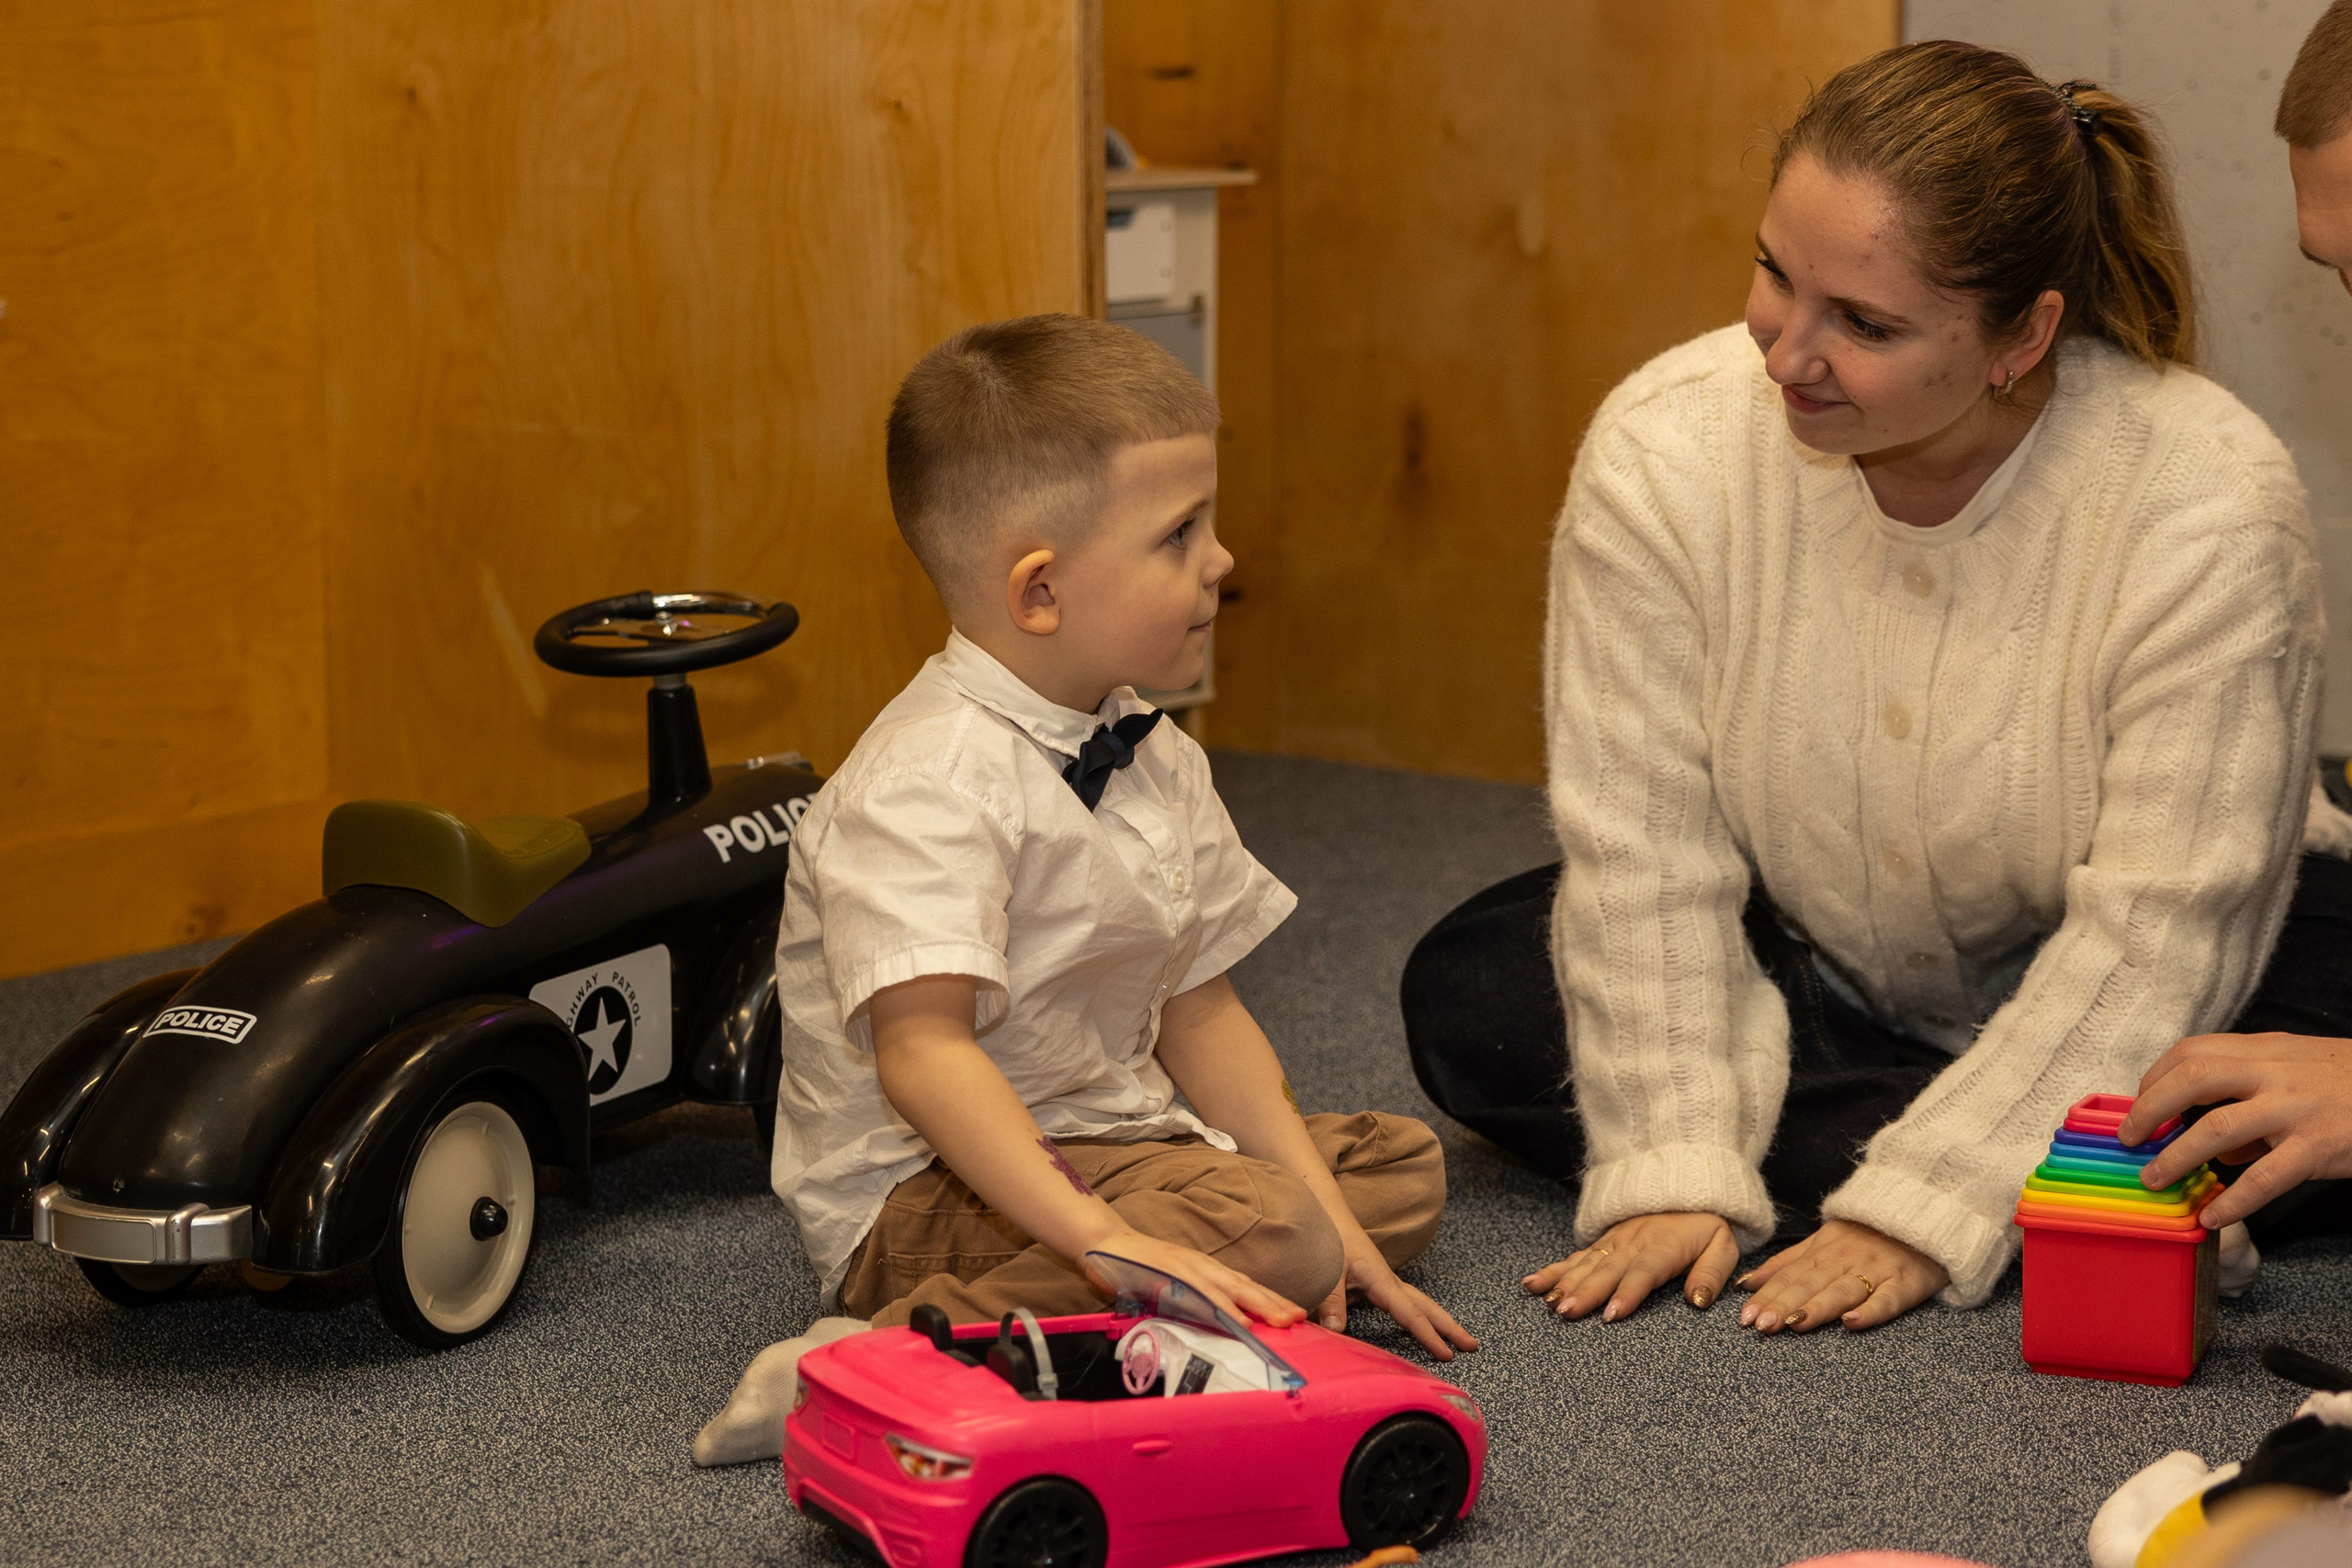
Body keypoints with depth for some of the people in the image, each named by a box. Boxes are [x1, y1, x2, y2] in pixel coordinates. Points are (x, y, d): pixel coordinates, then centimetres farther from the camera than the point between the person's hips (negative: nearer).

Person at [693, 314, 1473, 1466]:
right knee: (1264, 1228, -31)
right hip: (925, 1187, -10)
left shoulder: (1157, 763, 7)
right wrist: (1104, 1237, -40)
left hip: (1111, 1137, 10)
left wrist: (1331, 1223, 1)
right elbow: (922, 1053, -32)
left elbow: (1198, 1012, 10)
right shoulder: (928, 786, -23)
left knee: (1399, 1160, 14)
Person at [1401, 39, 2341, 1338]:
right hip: (1802, 972, 3)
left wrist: (1921, 1209, -32)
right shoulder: (1666, 448, -21)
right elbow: (1644, 851, -18)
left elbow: (2154, 935, -27)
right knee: (1470, 997, -18)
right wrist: (1675, 1169, -27)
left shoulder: (2212, 510, -28)